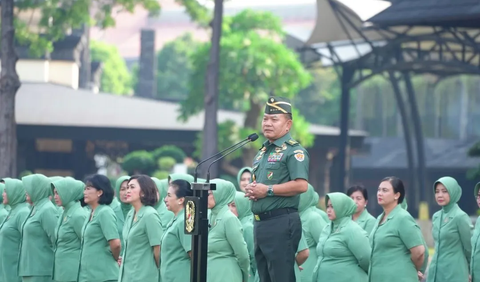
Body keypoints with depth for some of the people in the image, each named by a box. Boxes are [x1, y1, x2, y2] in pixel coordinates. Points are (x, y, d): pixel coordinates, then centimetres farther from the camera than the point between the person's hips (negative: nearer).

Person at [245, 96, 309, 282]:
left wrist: (267, 190, -18)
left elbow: (301, 185, -22)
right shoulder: (262, 152, 19)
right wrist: (251, 191, 6)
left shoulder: (294, 151, -9)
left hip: (281, 223, -10)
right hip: (260, 223, 10)